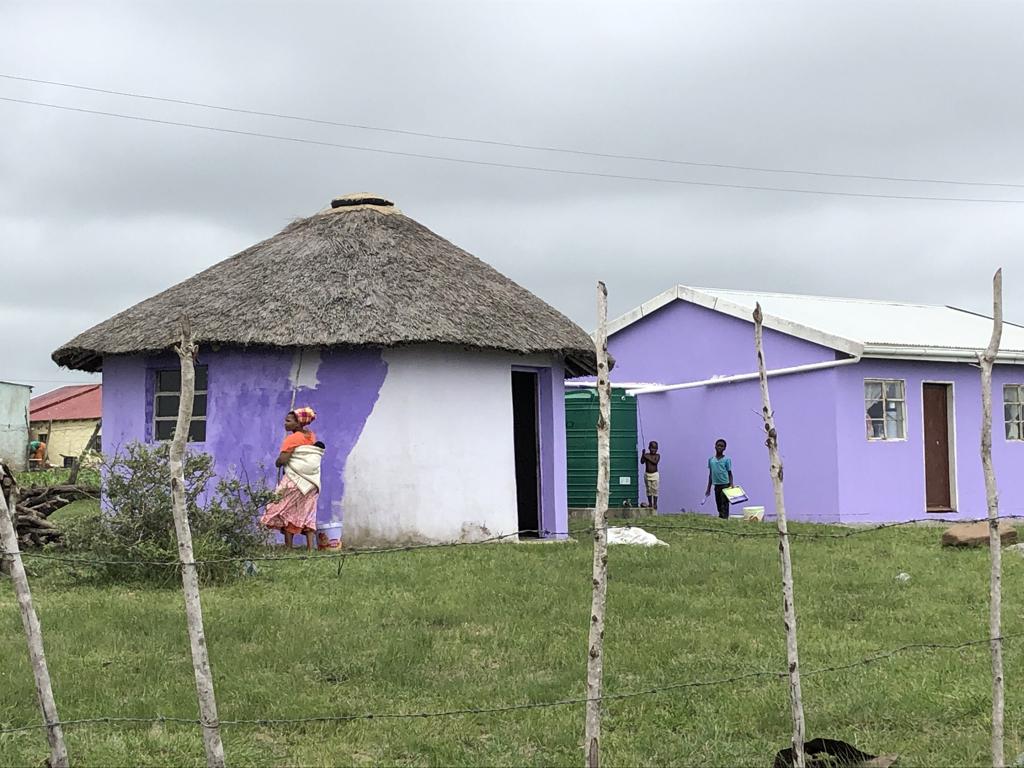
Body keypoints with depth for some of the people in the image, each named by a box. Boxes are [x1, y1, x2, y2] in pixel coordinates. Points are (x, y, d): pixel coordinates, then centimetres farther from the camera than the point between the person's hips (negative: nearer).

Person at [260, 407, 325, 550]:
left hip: (294, 481, -7)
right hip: (311, 483, 7)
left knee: (287, 513, 1)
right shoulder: (312, 436, 9)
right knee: (308, 515, 7)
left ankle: (289, 548, -3)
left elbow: (281, 460, -18)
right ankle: (310, 548, -2)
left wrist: (277, 463, 2)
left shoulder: (292, 439, -12)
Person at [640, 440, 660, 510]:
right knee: (648, 489, 5)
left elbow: (655, 462, -19)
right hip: (647, 474, 2)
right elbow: (642, 462, -10)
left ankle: (655, 504, 3)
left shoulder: (657, 455, -2)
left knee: (654, 490, -2)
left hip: (655, 474, -2)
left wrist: (648, 458, -21)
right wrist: (643, 454, -20)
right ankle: (650, 503, 13)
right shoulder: (646, 455, 1)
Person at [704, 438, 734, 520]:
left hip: (725, 485, -4)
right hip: (716, 485, 5)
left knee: (724, 506, -11)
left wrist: (731, 485, -15)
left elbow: (730, 473, 0)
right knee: (719, 506, 6)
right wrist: (708, 489, 14)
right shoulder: (711, 459, 10)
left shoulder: (727, 460, -1)